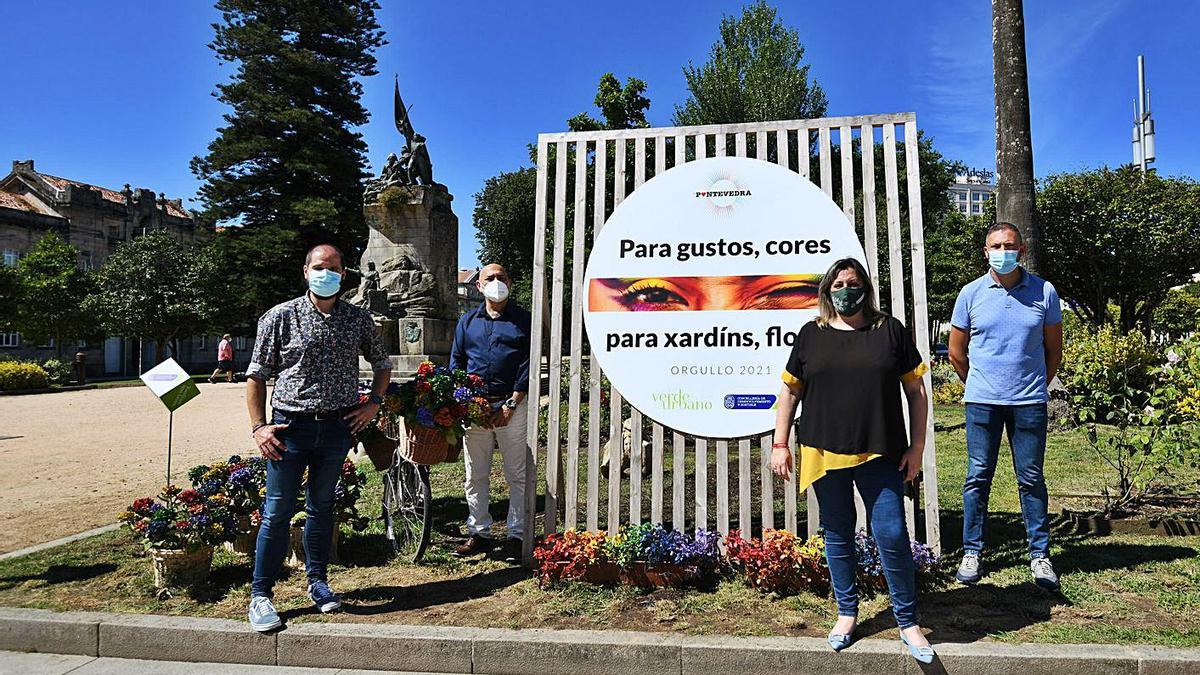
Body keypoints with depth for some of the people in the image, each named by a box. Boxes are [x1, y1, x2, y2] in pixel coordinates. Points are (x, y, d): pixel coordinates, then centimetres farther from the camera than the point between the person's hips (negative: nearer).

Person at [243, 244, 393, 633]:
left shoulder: (359, 319, 5)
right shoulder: (280, 317, -2)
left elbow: (382, 364, 18)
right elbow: (256, 374, 0)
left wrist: (373, 404, 6)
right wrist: (258, 426, -7)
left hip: (338, 426, 2)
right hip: (290, 425, -2)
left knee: (321, 506, 15)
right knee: (277, 512, 1)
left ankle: (317, 581, 29)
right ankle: (260, 594, 13)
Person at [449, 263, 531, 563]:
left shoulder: (523, 320, 4)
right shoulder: (468, 321, 15)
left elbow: (528, 364, -2)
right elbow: (456, 361, 16)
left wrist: (511, 404, -10)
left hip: (512, 406, -3)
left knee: (517, 475, 0)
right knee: (475, 475, 9)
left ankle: (516, 536, 9)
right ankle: (479, 533, 20)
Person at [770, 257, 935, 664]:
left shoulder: (889, 330, 4)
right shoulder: (812, 335, 6)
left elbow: (915, 389, 6)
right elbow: (790, 390, 9)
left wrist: (917, 446, 1)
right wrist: (780, 444, 5)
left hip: (879, 455, -1)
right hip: (824, 454, 1)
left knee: (892, 535, -2)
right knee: (837, 536, 12)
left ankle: (908, 623, 16)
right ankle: (847, 612, 29)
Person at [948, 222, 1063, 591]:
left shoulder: (1044, 292, 2)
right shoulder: (971, 293, 2)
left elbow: (1053, 349, 11)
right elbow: (956, 351, 10)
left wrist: (1037, 388, 13)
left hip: (1029, 402, 0)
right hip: (982, 401, 0)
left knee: (1031, 479, 7)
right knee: (978, 477, 4)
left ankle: (1039, 555, 19)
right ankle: (972, 551, 15)